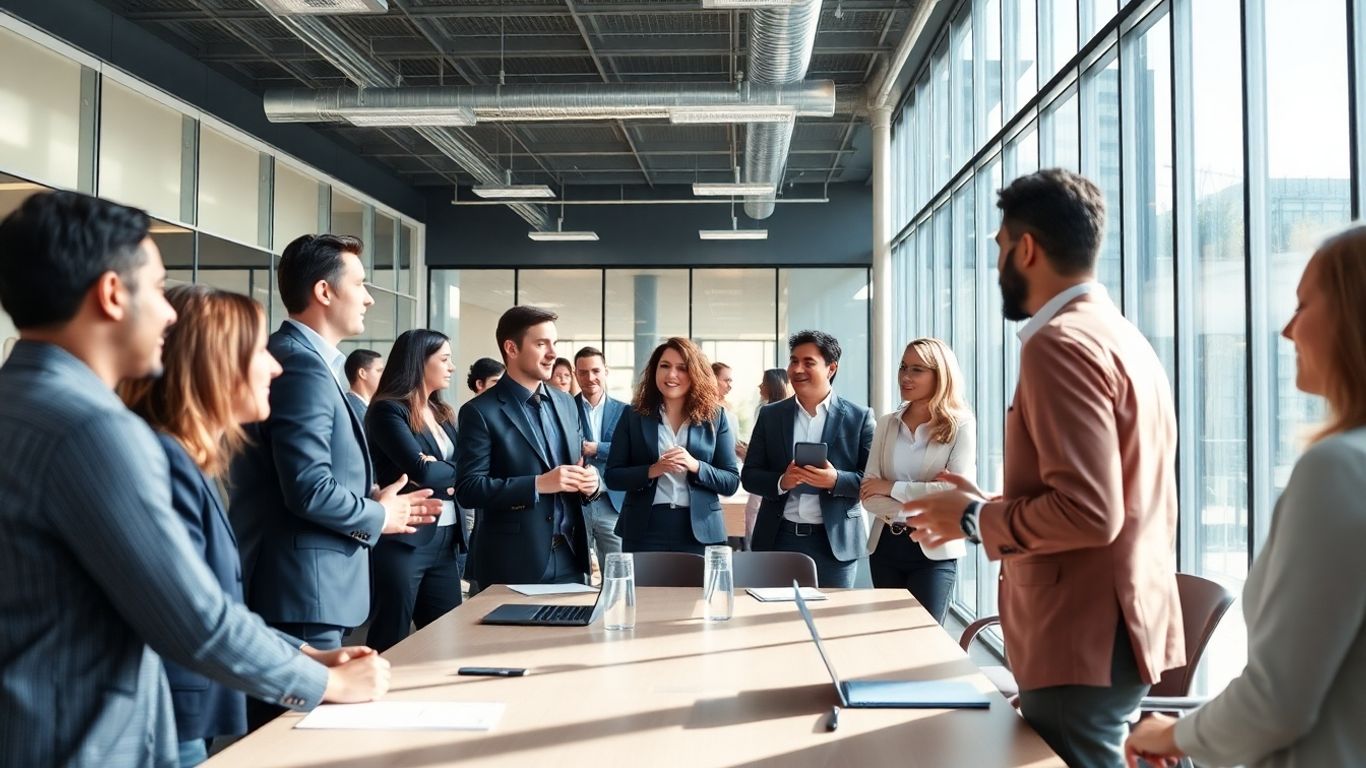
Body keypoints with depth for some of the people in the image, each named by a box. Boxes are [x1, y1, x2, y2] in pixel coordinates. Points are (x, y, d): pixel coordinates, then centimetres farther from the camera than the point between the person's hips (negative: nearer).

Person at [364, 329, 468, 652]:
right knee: (391, 642, 3)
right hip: (403, 540, -7)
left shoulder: (442, 412, 15)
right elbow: (422, 471, -20)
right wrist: (455, 471, -2)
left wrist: (440, 473, -14)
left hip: (446, 540, 8)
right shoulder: (388, 411, -9)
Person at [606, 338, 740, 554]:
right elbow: (612, 476, 1)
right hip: (645, 529, 0)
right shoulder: (634, 416, 4)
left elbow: (731, 482, 2)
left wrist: (695, 466, -15)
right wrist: (652, 470, -16)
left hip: (698, 530, 1)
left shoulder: (714, 417, 5)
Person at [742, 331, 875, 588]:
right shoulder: (770, 415, 8)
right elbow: (749, 475, 6)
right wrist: (781, 482, -14)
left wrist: (836, 480, -21)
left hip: (834, 541, -2)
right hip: (779, 538, 2)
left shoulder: (859, 418, 1)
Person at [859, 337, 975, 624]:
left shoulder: (960, 426, -5)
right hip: (885, 546, 4)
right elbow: (868, 493, 0)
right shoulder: (886, 424, 6)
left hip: (934, 550, -4)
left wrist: (892, 487, -12)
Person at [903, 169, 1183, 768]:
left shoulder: (1060, 343, -17)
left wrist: (977, 518, -11)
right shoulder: (1123, 338, 13)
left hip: (1082, 642, -10)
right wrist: (994, 508, 13)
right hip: (1117, 627, 10)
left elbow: (1089, 511, -25)